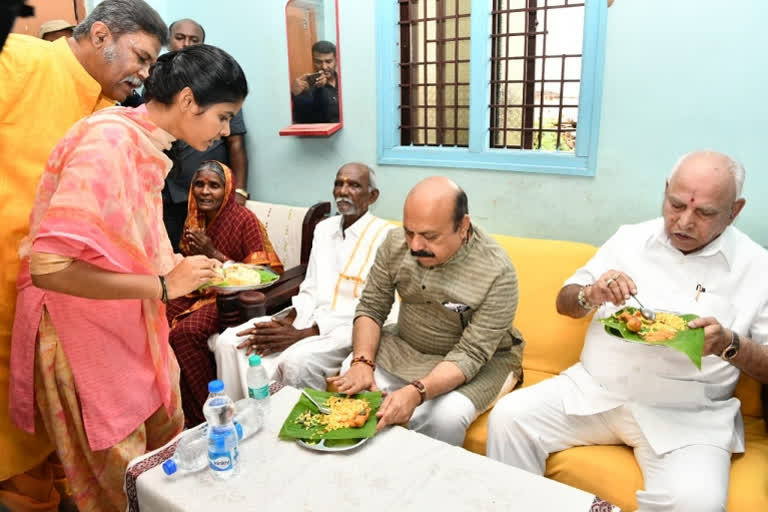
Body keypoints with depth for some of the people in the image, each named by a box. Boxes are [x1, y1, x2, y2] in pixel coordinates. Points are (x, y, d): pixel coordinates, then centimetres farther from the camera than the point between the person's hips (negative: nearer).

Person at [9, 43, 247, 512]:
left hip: (134, 331, 8)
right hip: (86, 339, -8)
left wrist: (185, 269, 1)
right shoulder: (108, 141, -23)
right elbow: (49, 266, -29)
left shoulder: (144, 144, 5)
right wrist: (163, 286, -24)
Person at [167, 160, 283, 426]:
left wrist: (213, 253, -21)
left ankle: (204, 414, -8)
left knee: (185, 331, -28)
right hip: (198, 292, 7)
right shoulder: (194, 218, 7)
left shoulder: (244, 219, -14)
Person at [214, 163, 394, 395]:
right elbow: (310, 290, 15)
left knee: (296, 360, -35)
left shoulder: (385, 237, -10)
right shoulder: (323, 228, 14)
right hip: (308, 319, 7)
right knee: (230, 342, -11)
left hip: (349, 330, -6)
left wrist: (301, 334, -20)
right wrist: (289, 319, -7)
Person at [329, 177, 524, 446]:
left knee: (445, 417, -30)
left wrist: (416, 392, -42)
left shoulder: (497, 272, -27)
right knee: (353, 385, -17)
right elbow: (371, 307, -6)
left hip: (481, 359, -4)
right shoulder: (395, 243, -14)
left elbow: (470, 354, -27)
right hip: (404, 347, 4)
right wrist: (362, 363, -23)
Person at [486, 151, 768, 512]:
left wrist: (730, 344, -19)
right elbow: (564, 303, 12)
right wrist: (590, 295, -11)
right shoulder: (631, 239, 7)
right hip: (594, 390, 3)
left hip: (687, 414, -2)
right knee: (508, 417, -17)